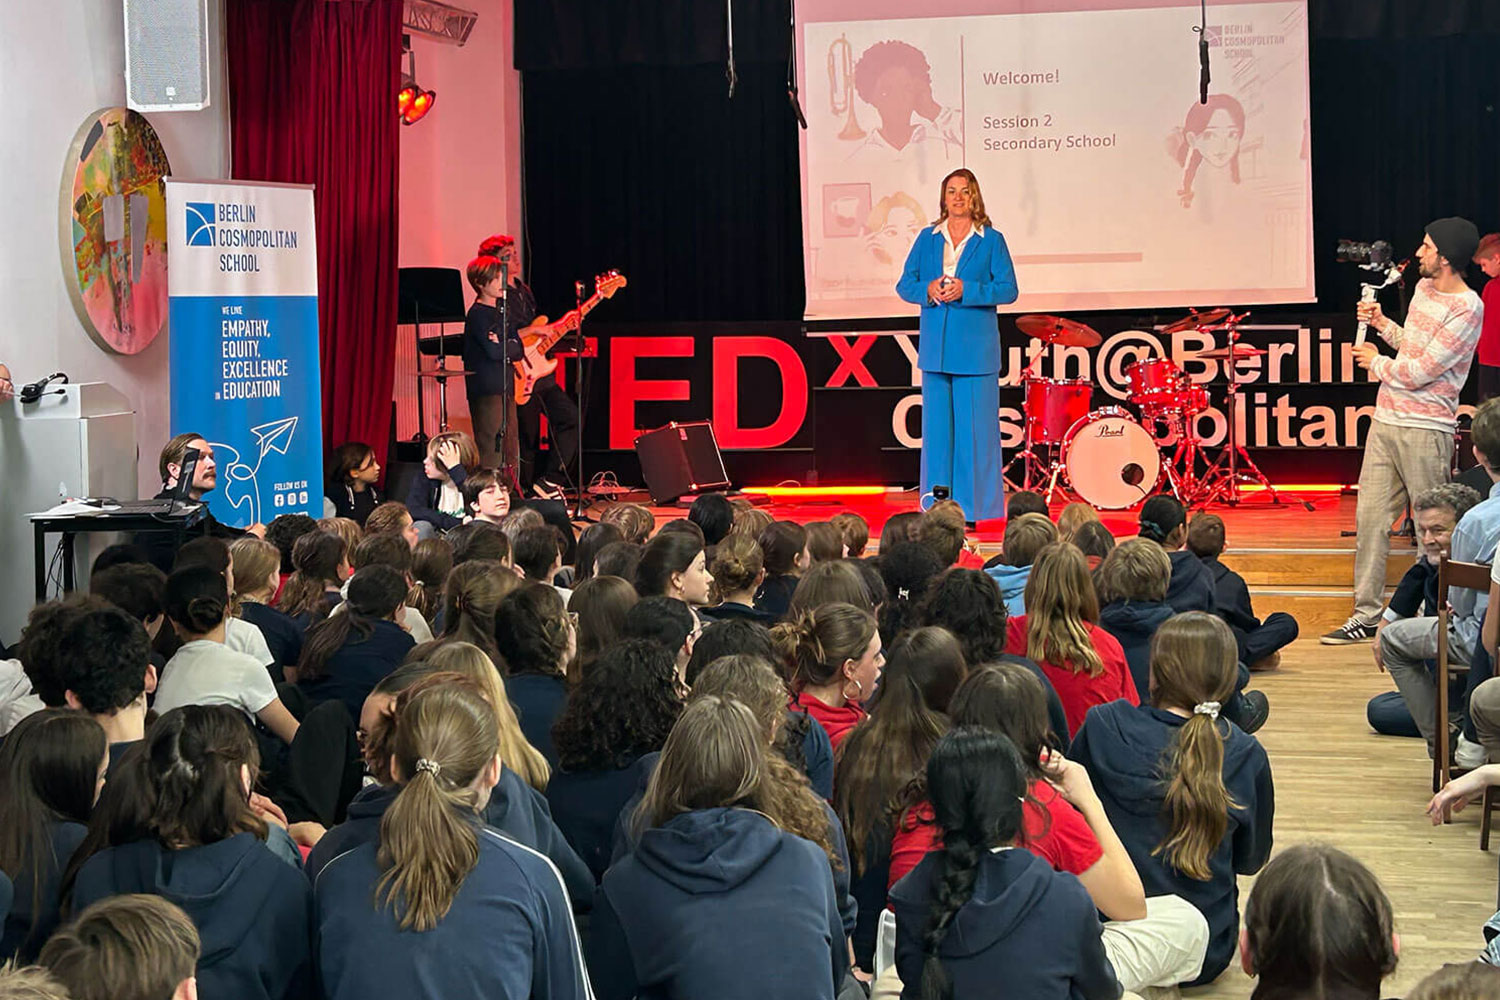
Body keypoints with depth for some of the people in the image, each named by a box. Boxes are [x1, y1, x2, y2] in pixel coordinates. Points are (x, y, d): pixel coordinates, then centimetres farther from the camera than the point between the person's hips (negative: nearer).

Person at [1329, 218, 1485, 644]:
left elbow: (1420, 372, -17)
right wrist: (1382, 324, 13)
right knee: (1370, 517, 6)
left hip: (1425, 431, -8)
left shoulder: (1466, 308, -15)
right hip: (1386, 421, 8)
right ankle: (1366, 615, 11)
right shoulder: (1424, 288, 12)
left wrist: (1377, 363, -2)